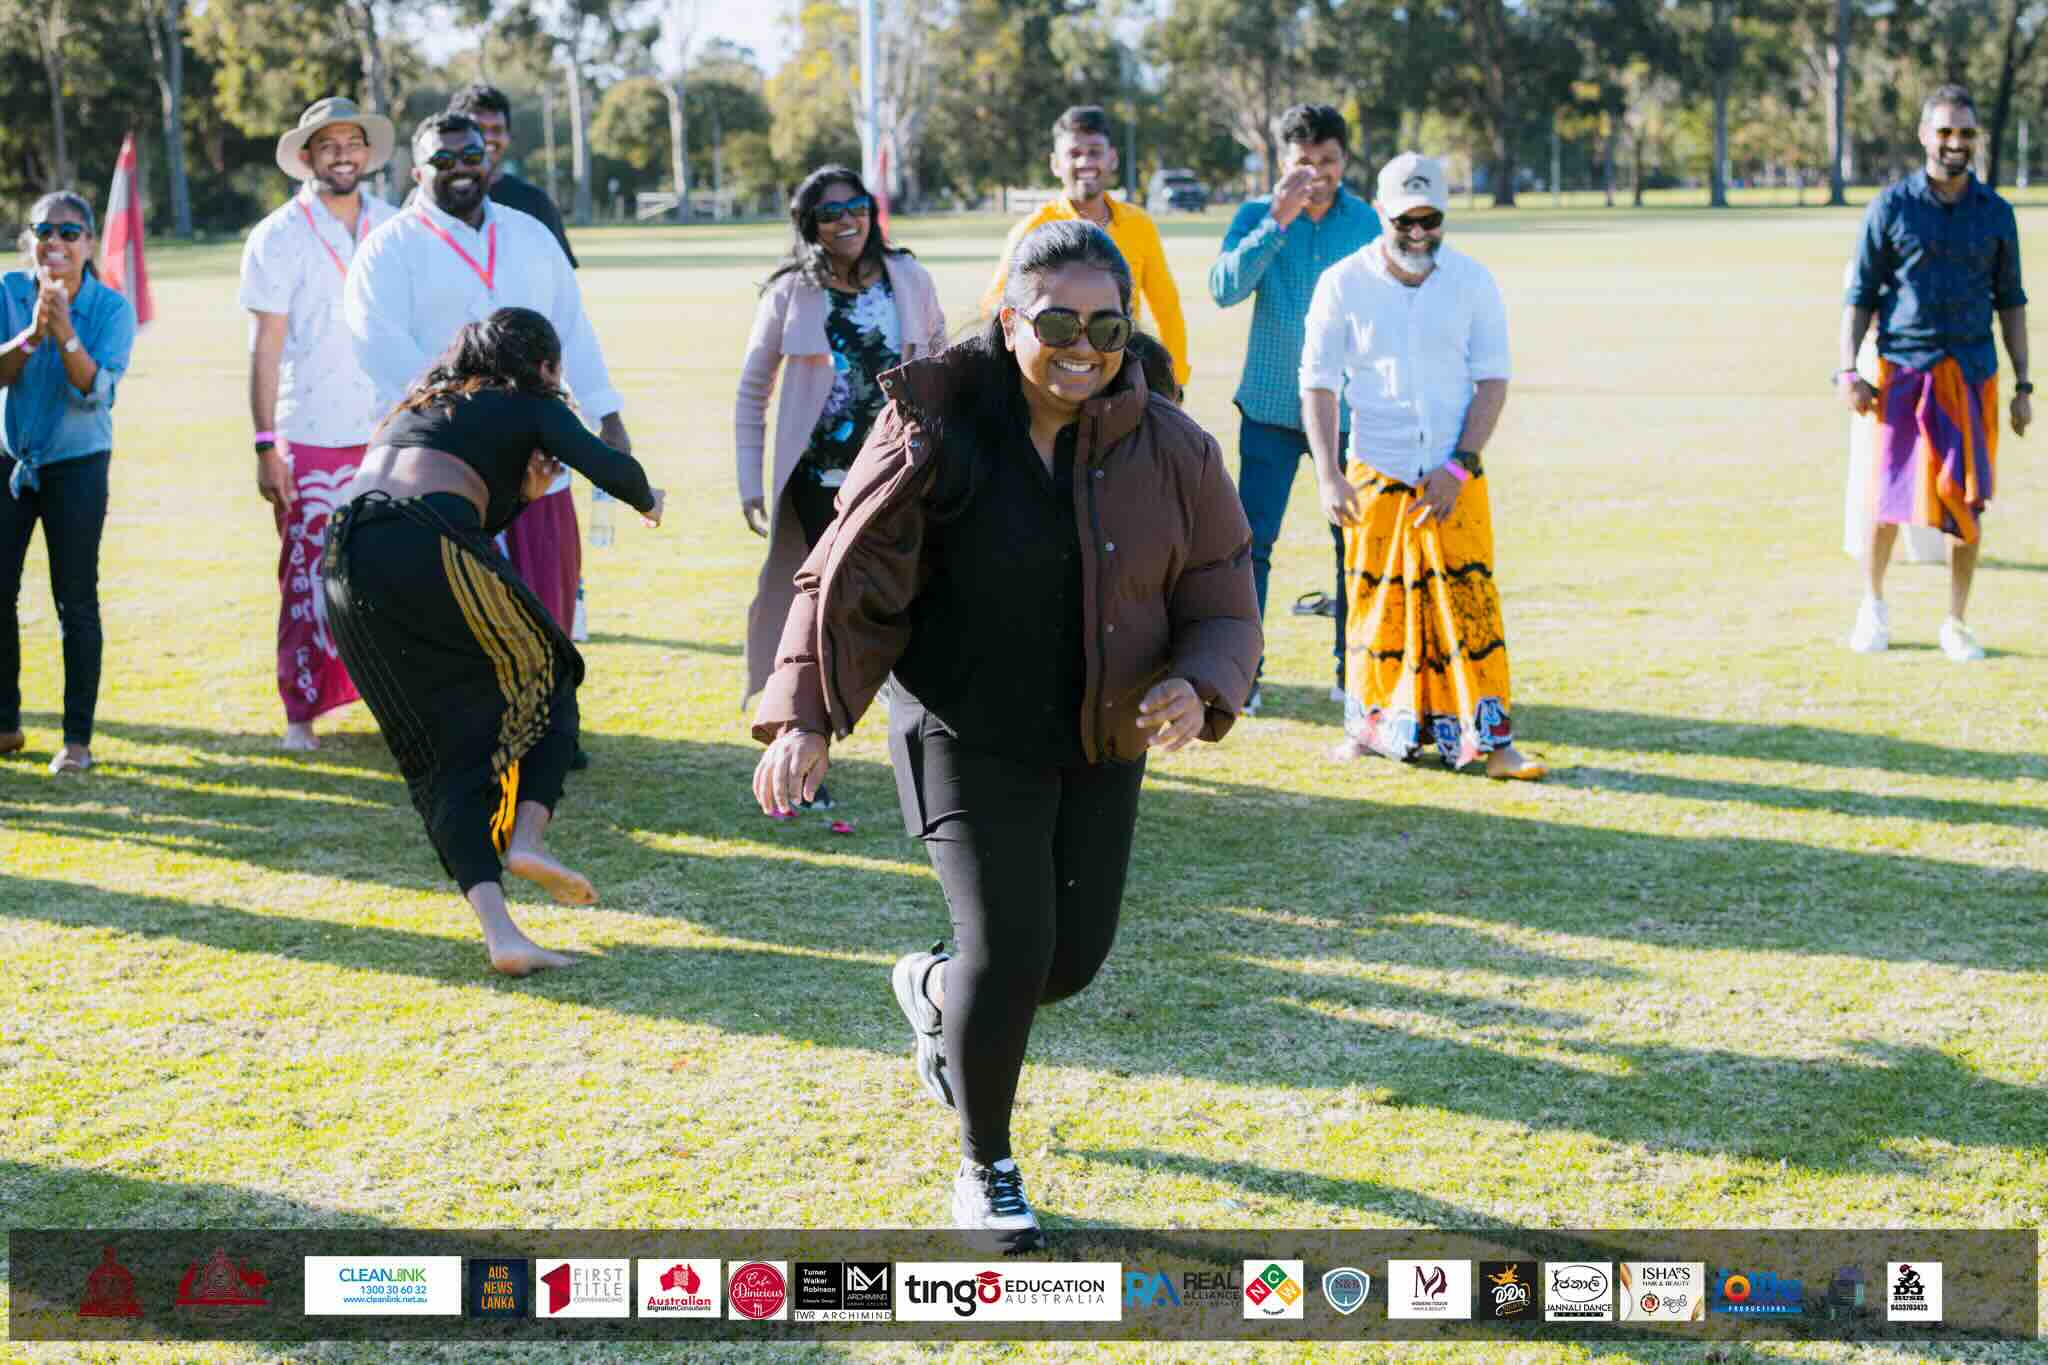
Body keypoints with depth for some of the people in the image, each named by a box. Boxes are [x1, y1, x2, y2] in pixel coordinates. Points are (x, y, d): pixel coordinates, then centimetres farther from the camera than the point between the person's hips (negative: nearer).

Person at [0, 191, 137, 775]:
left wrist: (65, 332, -31)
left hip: (77, 465, -3)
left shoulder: (111, 308, -10)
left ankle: (78, 738, 2)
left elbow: (96, 391, -19)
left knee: (76, 602, -3)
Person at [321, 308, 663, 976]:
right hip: (426, 554, -6)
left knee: (446, 752, 7)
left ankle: (497, 930, -7)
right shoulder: (529, 405, 15)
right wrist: (647, 502, 21)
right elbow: (609, 467, 2)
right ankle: (527, 838, -6)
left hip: (346, 566, 6)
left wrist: (522, 494, 22)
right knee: (546, 683, 17)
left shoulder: (420, 406, 34)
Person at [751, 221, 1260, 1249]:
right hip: (969, 739, -4)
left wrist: (1196, 687, -21)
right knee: (1009, 954, -13)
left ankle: (933, 988, 44)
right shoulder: (936, 431, -14)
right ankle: (984, 1167, 13)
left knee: (1075, 956, 8)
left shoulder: (1168, 449, -6)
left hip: (1101, 747, 4)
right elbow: (849, 580, -11)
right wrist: (806, 715, -21)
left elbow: (1220, 602, 0)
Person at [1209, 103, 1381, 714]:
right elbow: (1224, 289, -17)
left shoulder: (1369, 222, 2)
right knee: (1252, 541, -3)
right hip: (1270, 407, -1)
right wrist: (1277, 223, -24)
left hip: (1347, 407, 1)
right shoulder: (1257, 216, -2)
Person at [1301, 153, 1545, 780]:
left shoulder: (1472, 281, 1)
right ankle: (1373, 723, 19)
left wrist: (1458, 467, -9)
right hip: (1375, 471, 0)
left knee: (1468, 597, -6)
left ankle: (1487, 739, -4)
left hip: (1455, 475, 0)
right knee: (1374, 597, 4)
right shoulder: (1343, 283, -2)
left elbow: (1493, 380, 2)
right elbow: (1319, 383, 0)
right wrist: (1328, 475, -10)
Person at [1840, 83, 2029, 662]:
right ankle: (1873, 605, 22)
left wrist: (2023, 386, 7)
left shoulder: (1996, 213, 6)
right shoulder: (1891, 207, 0)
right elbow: (1860, 295, 2)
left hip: (1971, 375, 2)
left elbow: (2010, 302, 11)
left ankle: (1956, 625, 12)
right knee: (1888, 496, -1)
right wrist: (1847, 371, -9)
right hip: (1903, 370, -2)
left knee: (1968, 505, 0)